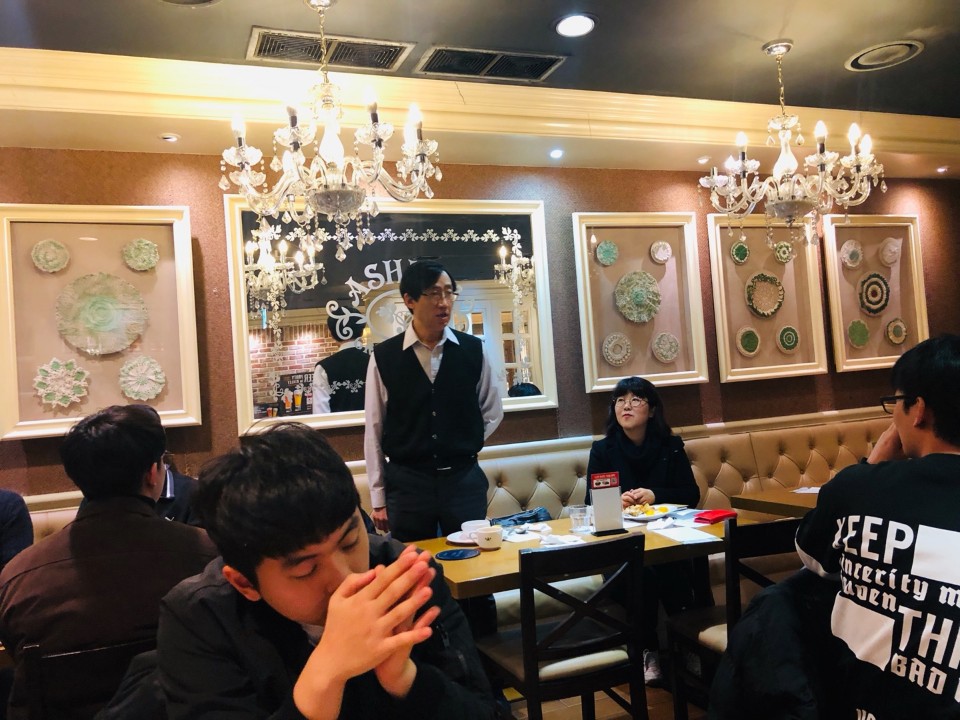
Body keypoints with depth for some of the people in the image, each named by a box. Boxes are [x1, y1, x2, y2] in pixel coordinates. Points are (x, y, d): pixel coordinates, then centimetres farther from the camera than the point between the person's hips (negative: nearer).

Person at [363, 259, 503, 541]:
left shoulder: (473, 350, 1)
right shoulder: (383, 357, -4)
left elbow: (492, 412, 14)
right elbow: (374, 430, 0)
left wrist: (463, 446, 3)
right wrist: (378, 499, 1)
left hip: (464, 479, 1)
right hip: (406, 482, -1)